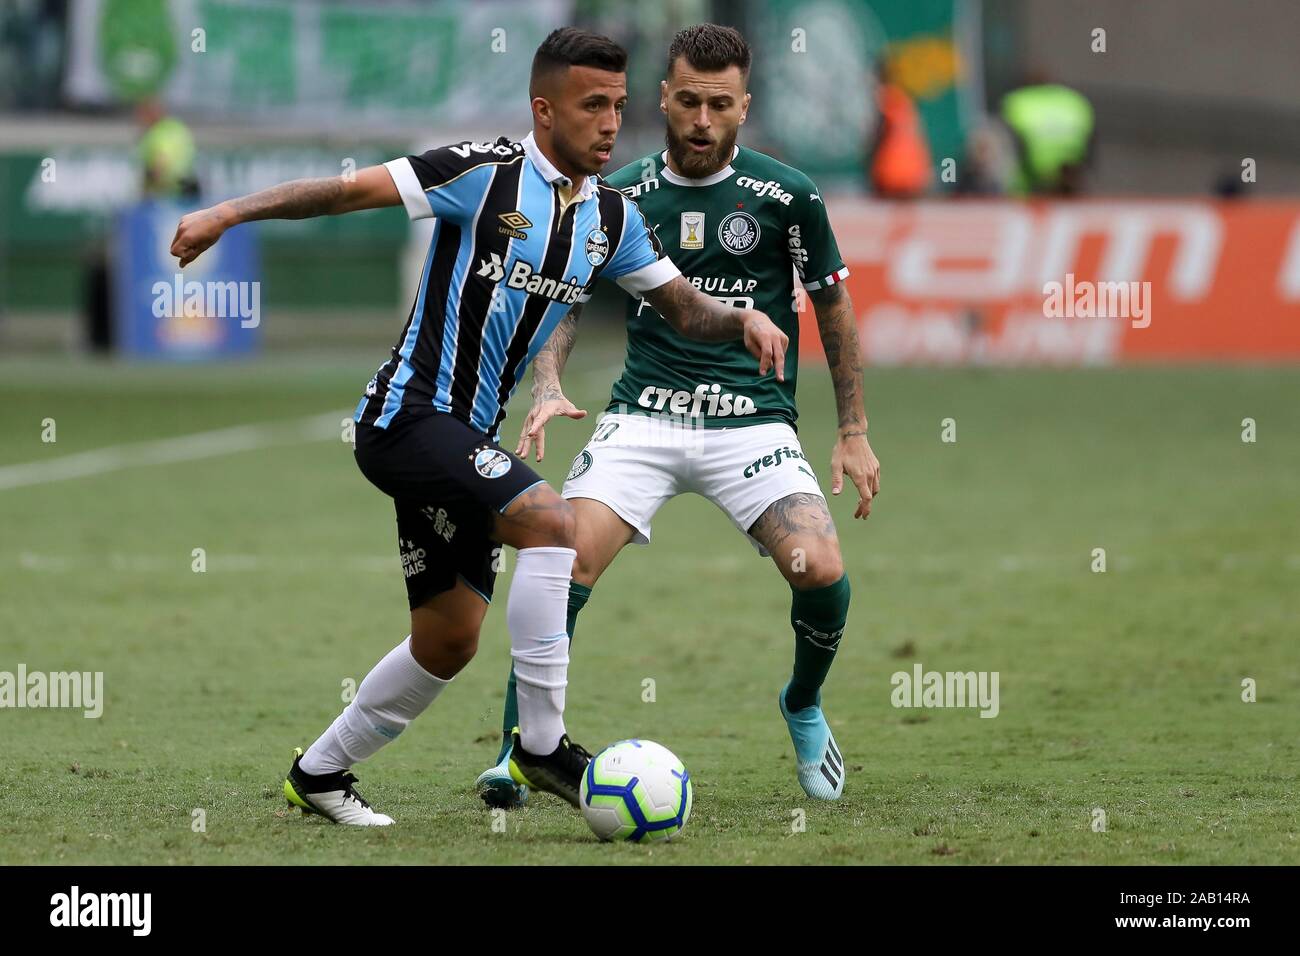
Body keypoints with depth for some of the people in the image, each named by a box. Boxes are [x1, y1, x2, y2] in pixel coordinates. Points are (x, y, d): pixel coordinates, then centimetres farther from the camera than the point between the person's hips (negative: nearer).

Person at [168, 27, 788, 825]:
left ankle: (320, 773, 28)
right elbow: (351, 190, -13)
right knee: (551, 520, -27)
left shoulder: (611, 218, 9)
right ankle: (541, 744, -22)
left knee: (449, 641, 11)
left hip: (468, 439, 8)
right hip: (410, 413, -8)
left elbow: (683, 307, 14)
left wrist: (742, 319, -8)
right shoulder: (485, 174, -12)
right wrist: (230, 213, -20)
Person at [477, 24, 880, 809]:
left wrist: (855, 432, 9)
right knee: (566, 558, -21)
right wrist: (549, 387, -9)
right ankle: (518, 755, -11)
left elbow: (833, 304, 9)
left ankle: (804, 706, 12)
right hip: (645, 415, 1)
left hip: (754, 420, -1)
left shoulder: (785, 195, -1)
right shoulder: (619, 198, 4)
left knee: (821, 571, -22)